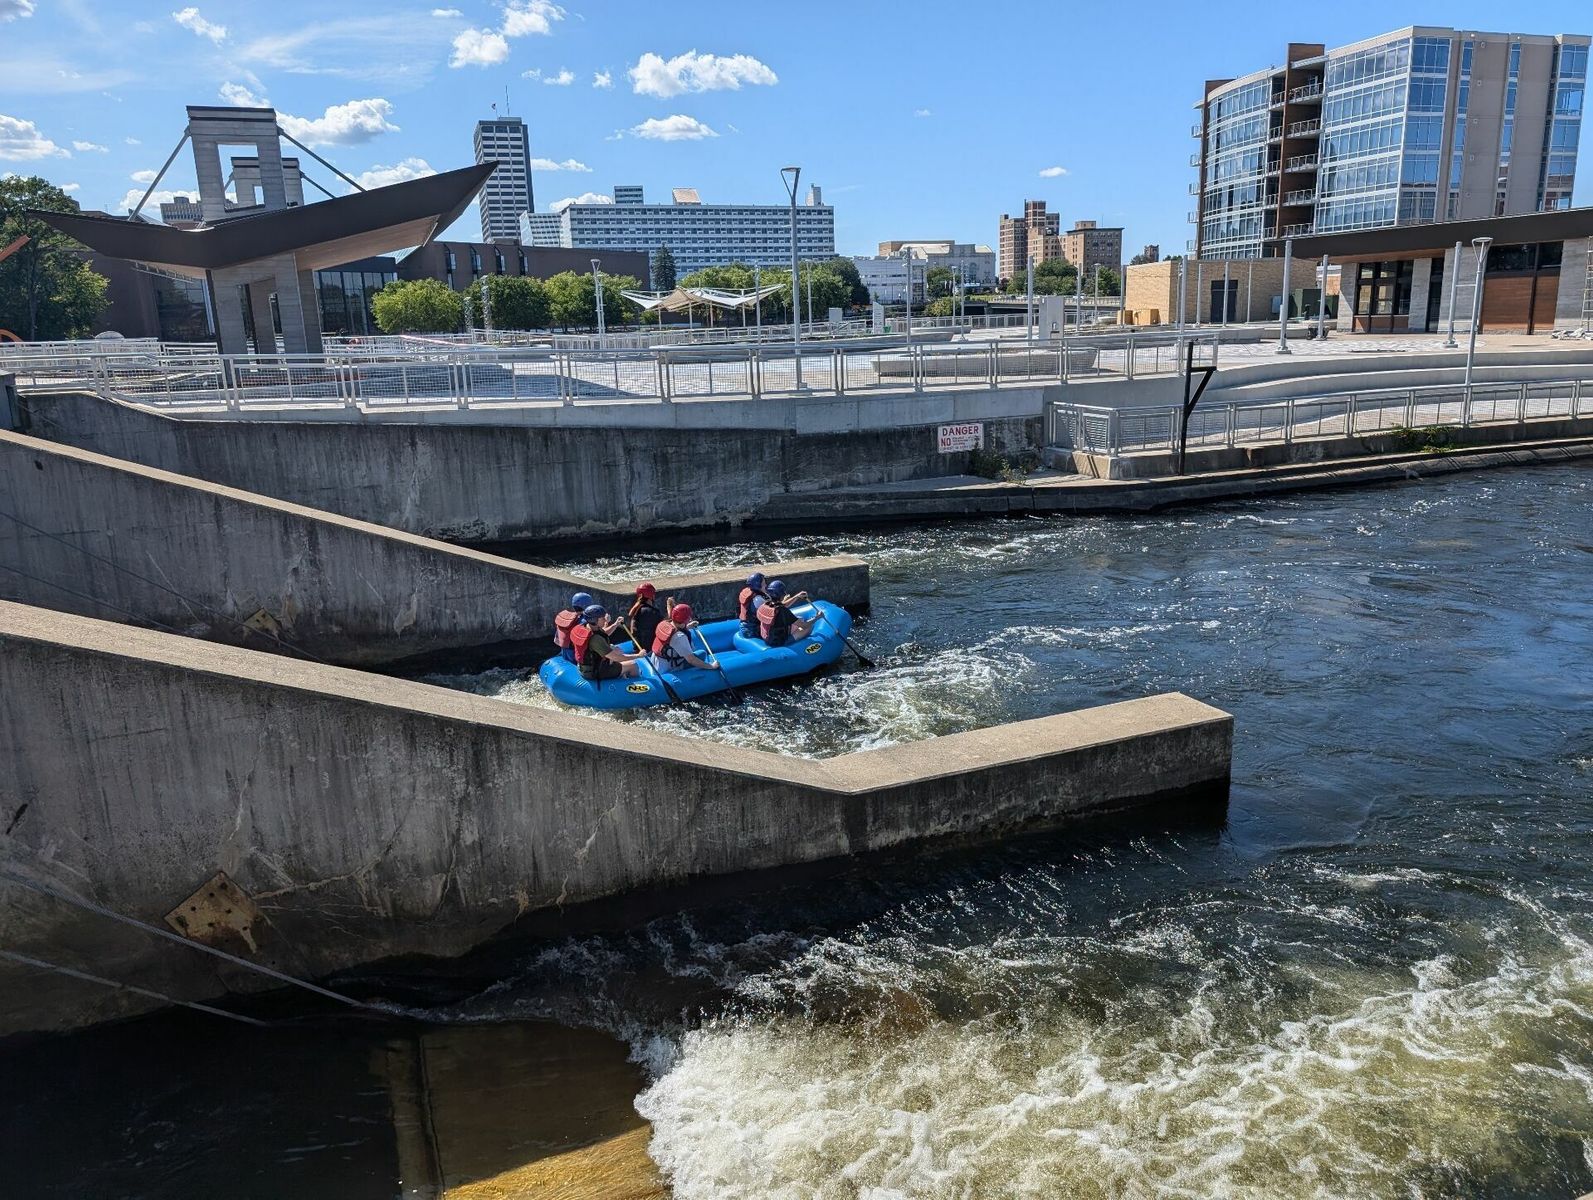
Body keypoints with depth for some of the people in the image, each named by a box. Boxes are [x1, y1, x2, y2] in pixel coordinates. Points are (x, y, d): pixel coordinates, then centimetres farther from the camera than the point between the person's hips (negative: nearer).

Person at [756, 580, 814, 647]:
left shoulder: (765, 605, -8)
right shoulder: (783, 611, -30)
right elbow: (804, 625, -22)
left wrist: (797, 596, 14)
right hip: (780, 643, -8)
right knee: (810, 626, 3)